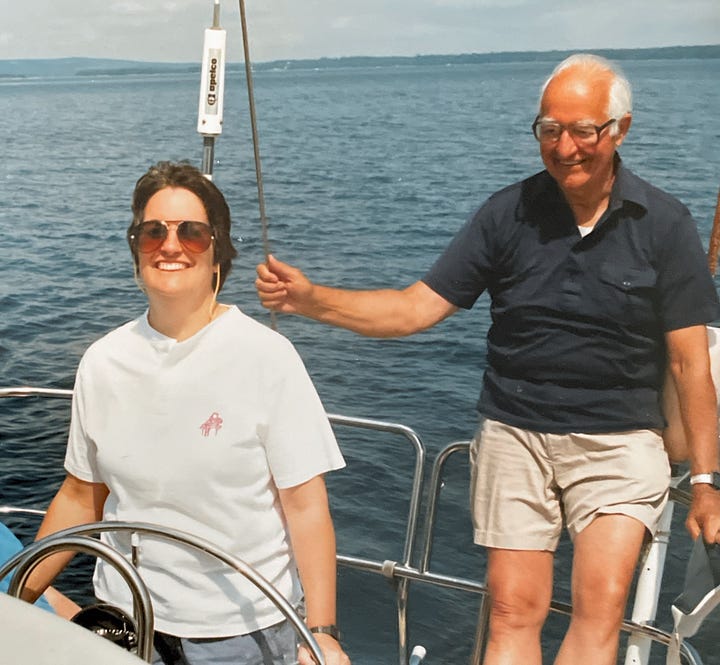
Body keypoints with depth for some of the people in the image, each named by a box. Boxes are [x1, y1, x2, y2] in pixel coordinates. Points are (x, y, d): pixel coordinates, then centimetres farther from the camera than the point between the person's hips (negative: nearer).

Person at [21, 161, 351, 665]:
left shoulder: (265, 355, -14)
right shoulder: (103, 362, -2)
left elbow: (306, 505, -15)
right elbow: (81, 496, 7)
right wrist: (19, 599, 9)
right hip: (126, 618, 4)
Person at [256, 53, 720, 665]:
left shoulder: (664, 224, -3)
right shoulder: (508, 214, -1)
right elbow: (416, 308, -3)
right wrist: (311, 299, -17)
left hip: (619, 438, -1)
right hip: (515, 434, 1)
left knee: (602, 604, -14)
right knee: (513, 611, -1)